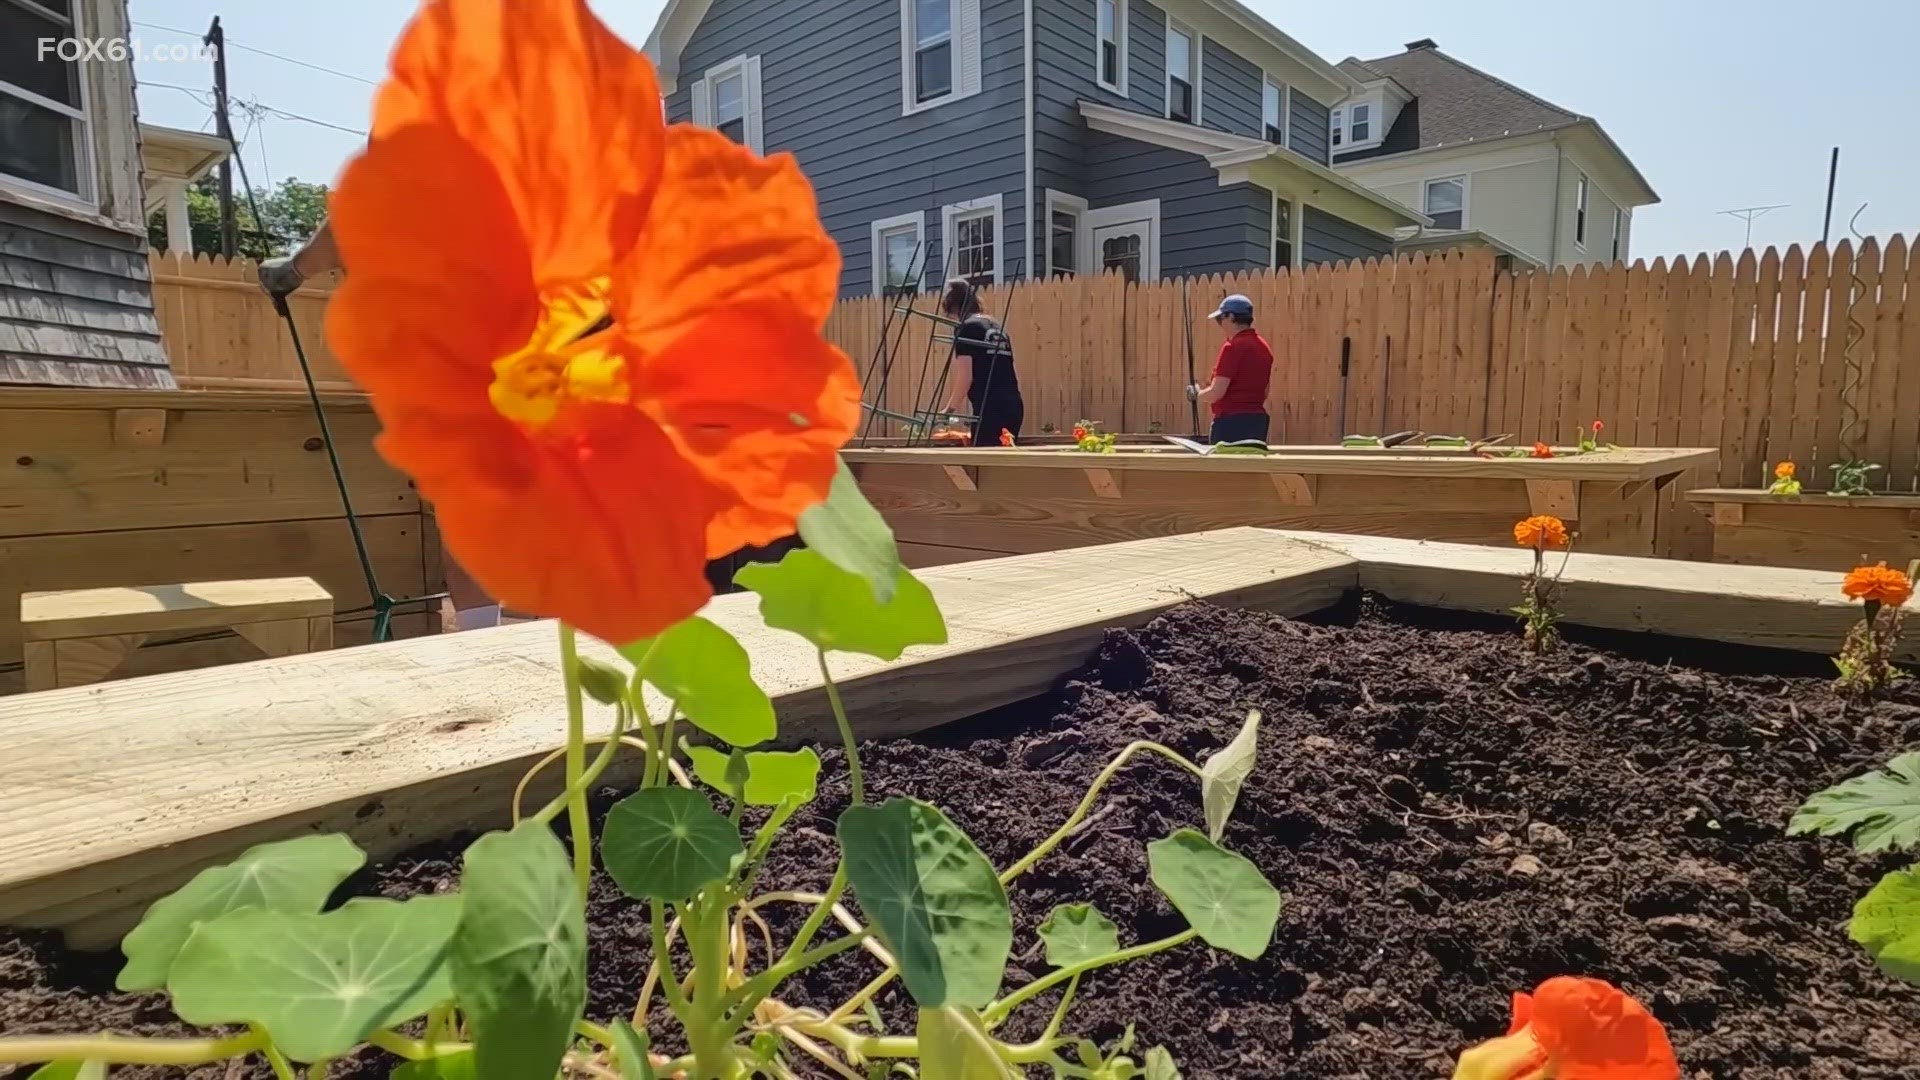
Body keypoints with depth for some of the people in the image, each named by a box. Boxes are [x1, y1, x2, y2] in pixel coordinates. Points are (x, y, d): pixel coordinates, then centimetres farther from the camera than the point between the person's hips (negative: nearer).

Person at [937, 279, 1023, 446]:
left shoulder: (966, 328, -1)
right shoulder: (997, 328, 21)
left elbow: (965, 376, -9)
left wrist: (950, 408, 0)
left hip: (989, 407, -8)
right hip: (1013, 405, 8)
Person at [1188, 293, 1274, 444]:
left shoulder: (1233, 347, -14)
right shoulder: (1263, 346, 14)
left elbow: (1216, 393, -17)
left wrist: (1196, 394, 1)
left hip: (1232, 421, -9)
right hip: (1258, 419, 9)